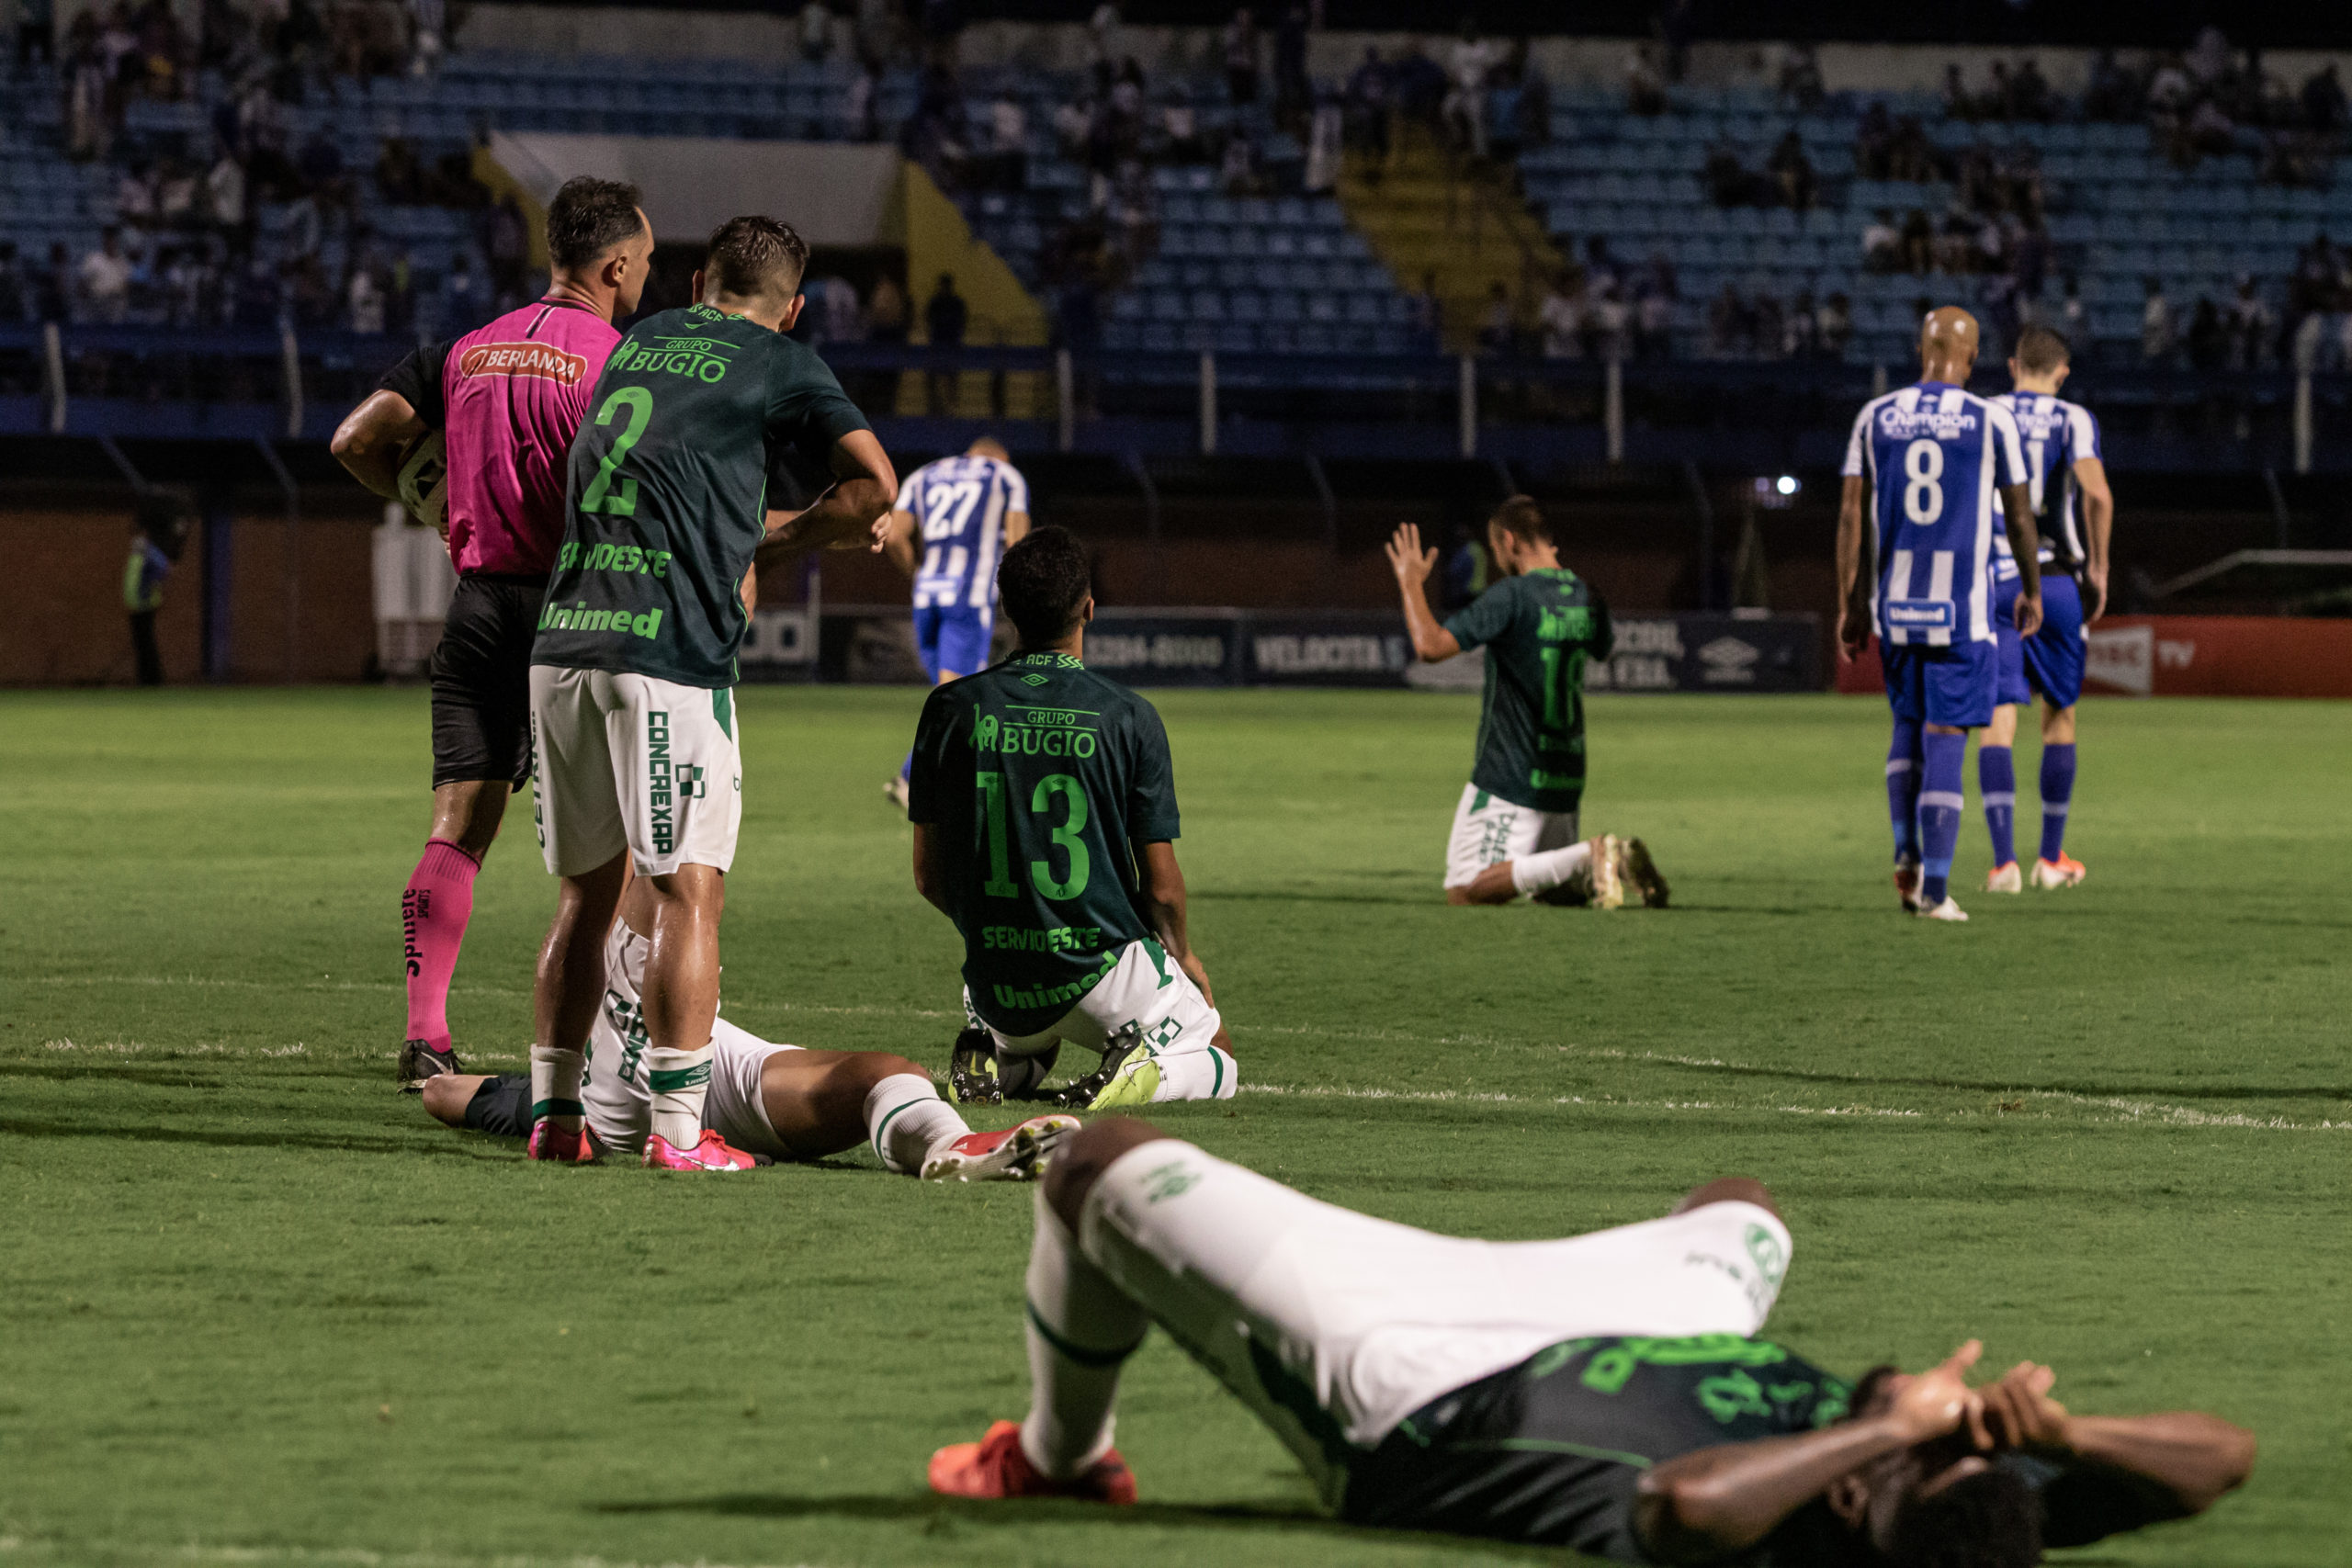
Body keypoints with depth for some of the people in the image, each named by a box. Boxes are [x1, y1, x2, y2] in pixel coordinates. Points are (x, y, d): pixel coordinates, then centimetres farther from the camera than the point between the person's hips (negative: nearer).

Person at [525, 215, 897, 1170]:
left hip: (562, 639, 6)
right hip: (666, 650, -6)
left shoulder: (636, 345, 22)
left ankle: (553, 1113, 14)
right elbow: (872, 486, -2)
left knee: (587, 890, 14)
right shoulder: (777, 366, 5)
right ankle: (678, 1128, -8)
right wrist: (784, 537, 12)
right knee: (688, 891, -3)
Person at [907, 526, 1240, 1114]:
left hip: (999, 988, 4)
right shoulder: (1129, 718, -10)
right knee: (1218, 1060, 22)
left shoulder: (951, 709, -3)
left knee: (1025, 1039, 39)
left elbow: (928, 876, 2)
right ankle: (1147, 1067, -13)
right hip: (1103, 974, -4)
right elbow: (1161, 885, -6)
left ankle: (993, 1061, 3)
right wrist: (1183, 956, 15)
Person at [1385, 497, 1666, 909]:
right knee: (1552, 889, 23)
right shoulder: (1586, 598, 6)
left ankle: (1588, 858, -22)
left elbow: (1430, 646, -23)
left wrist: (1411, 584, -8)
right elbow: (1604, 648, 30)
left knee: (1465, 892, -8)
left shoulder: (1511, 597, -16)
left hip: (1509, 781, -8)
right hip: (1566, 778, 8)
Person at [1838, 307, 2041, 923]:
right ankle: (1934, 888, -4)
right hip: (1962, 605, -3)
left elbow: (1851, 514, 3)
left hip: (1895, 602, 3)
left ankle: (1906, 852, 5)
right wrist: (2031, 591, 19)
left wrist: (1850, 606, 9)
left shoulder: (1875, 418, 3)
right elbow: (2019, 516, 4)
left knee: (1908, 725, 20)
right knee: (1945, 735, -1)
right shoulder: (1991, 422, -3)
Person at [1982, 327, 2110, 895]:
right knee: (2060, 717, 15)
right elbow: (2097, 494, -17)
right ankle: (2051, 857, 22)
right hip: (2056, 583, -1)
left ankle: (2003, 859, -18)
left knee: (1997, 720, -3)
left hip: (1990, 585, 1)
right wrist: (2098, 568, -6)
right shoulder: (2072, 420, -1)